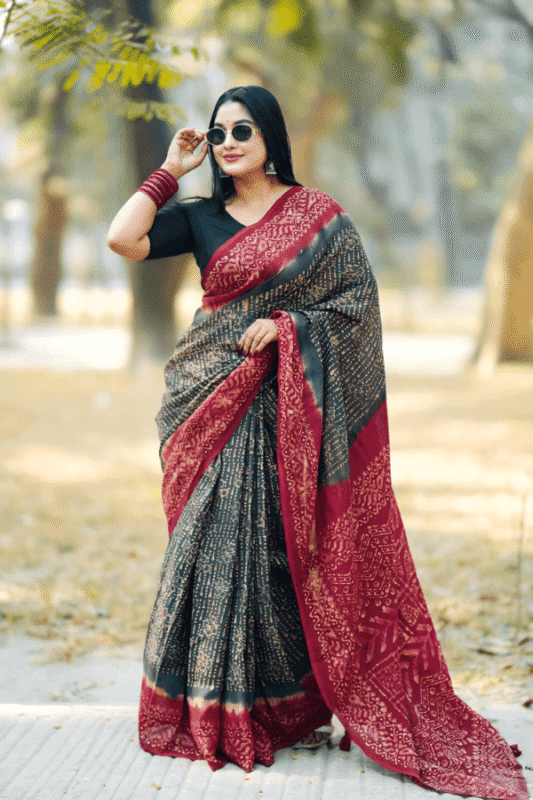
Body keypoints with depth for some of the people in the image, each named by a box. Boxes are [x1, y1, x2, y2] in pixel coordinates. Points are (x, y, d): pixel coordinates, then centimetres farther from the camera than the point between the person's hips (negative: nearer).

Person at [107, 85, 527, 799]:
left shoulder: (318, 216, 4)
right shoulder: (200, 218, 10)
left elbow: (359, 301, -1)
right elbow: (123, 239, -4)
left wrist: (287, 324, -14)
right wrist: (170, 170, 3)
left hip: (285, 410, -2)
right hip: (212, 408, 2)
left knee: (275, 546, -2)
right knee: (214, 545, 0)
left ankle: (277, 708, 10)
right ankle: (215, 714, 9)